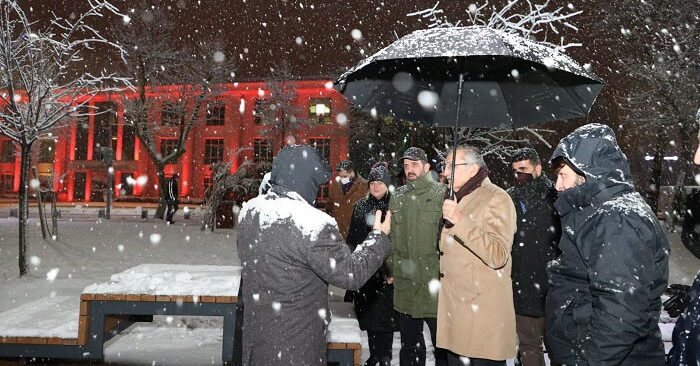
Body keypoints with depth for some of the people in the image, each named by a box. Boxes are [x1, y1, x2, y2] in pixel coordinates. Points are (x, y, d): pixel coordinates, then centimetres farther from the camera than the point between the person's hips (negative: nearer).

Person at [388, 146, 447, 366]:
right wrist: (392, 267, 12)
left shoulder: (442, 194, -5)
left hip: (434, 280, -4)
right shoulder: (398, 197, 9)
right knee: (409, 343, 18)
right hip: (405, 282, 5)